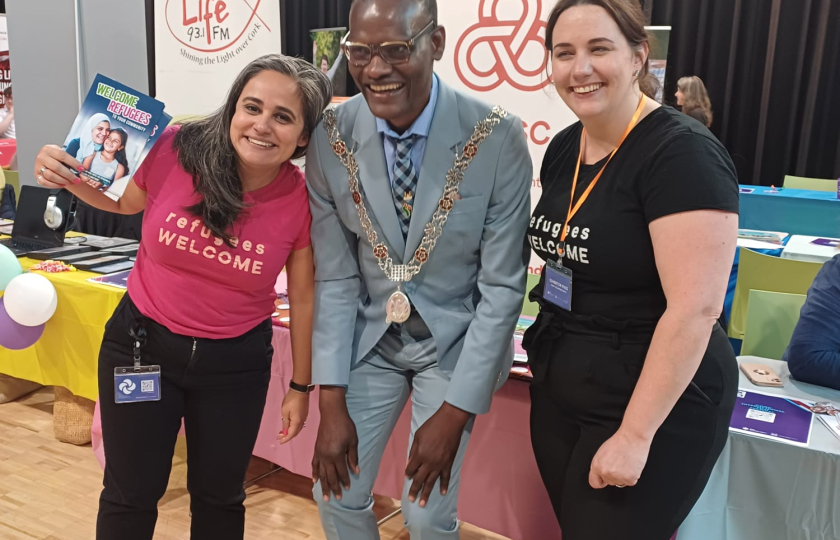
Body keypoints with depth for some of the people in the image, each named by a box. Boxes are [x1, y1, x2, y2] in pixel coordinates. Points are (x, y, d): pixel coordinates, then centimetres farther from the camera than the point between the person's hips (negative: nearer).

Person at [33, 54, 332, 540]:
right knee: (130, 496, 14)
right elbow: (125, 201, 6)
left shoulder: (303, 201, -16)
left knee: (219, 498, 17)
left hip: (236, 361, 0)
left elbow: (303, 295, -3)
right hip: (143, 343, 0)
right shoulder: (176, 151, -17)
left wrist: (301, 386, 4)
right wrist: (69, 178, -14)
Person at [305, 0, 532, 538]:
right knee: (337, 493, 8)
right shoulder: (331, 139, -13)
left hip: (456, 340, -2)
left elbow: (503, 287, -16)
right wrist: (332, 401, -9)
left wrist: (456, 411, -15)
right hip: (369, 336, 3)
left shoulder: (498, 138, -21)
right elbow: (334, 277, -7)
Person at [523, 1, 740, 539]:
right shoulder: (563, 148, 4)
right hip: (558, 388, 7)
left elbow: (694, 310, -24)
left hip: (655, 405, -7)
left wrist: (635, 435, -22)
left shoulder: (684, 153, -20)